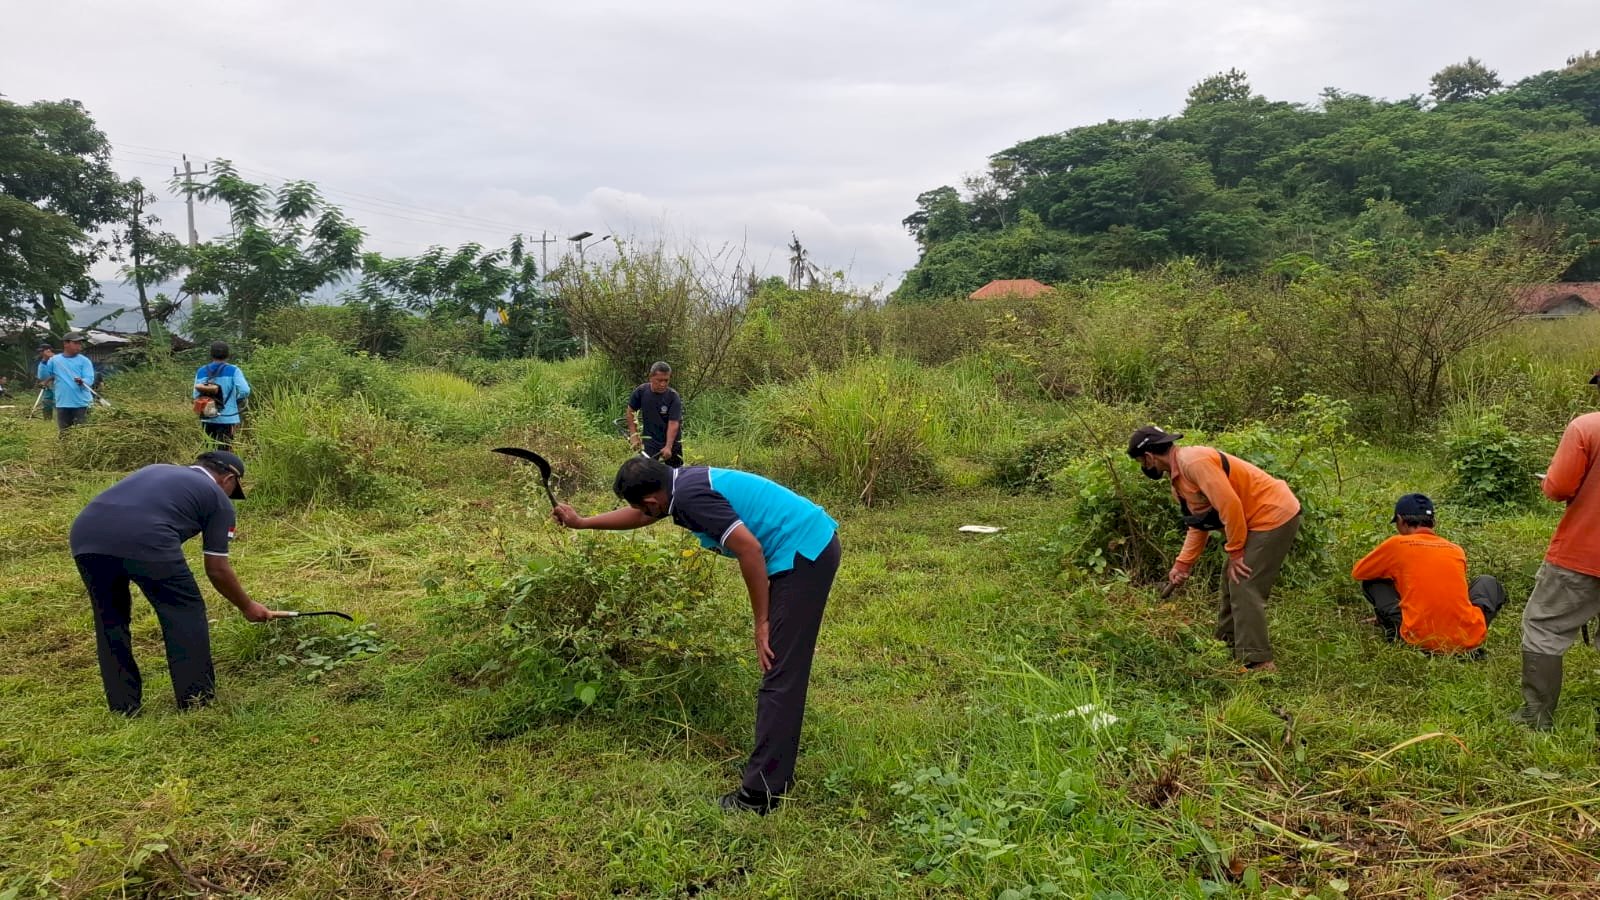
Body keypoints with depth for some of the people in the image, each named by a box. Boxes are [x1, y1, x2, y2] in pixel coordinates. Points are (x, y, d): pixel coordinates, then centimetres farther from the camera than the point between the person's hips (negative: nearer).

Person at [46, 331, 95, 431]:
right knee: (64, 433, 11)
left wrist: (81, 382, -30)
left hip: (81, 403, -3)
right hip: (62, 404, 3)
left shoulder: (84, 361, 0)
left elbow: (90, 380, -9)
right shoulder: (54, 360, 6)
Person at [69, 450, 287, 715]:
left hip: (85, 534, 6)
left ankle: (123, 705, 28)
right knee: (185, 613, 14)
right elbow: (217, 569, 20)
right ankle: (195, 698, 19)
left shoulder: (158, 470, 37)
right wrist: (247, 606, 35)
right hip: (144, 540, -6)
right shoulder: (218, 497, 20)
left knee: (110, 619, 23)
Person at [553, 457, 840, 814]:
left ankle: (759, 794, -3)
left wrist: (762, 622, -13)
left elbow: (750, 548, -22)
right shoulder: (680, 481, 13)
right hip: (812, 545, 11)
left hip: (804, 553, -11)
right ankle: (775, 771, 31)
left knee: (780, 675, -8)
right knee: (783, 670, 19)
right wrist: (582, 523, 42)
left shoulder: (691, 495, -17)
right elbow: (638, 516, 32)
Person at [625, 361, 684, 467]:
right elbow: (630, 412, 4)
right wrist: (634, 435, -1)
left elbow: (673, 424, -23)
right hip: (650, 443, 1)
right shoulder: (641, 391, -11)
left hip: (671, 442, -1)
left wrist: (668, 447, -33)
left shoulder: (673, 397, -18)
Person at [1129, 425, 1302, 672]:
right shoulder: (1178, 476, 10)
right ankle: (1228, 646, 30)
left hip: (1275, 516, -11)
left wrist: (1235, 552, -18)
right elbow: (1198, 522, 14)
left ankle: (1258, 663, -9)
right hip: (1255, 520, 11)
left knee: (1244, 589, -12)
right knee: (1233, 585, 19)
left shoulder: (1193, 461, -23)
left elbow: (1229, 505, -27)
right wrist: (1183, 564, 8)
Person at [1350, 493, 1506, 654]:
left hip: (1420, 640, -2)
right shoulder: (1457, 551, 16)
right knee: (1488, 581, 32)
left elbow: (1357, 573, 20)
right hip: (1468, 641, 2)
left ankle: (1396, 633, 9)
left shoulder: (1395, 544, 5)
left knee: (1371, 582, 20)